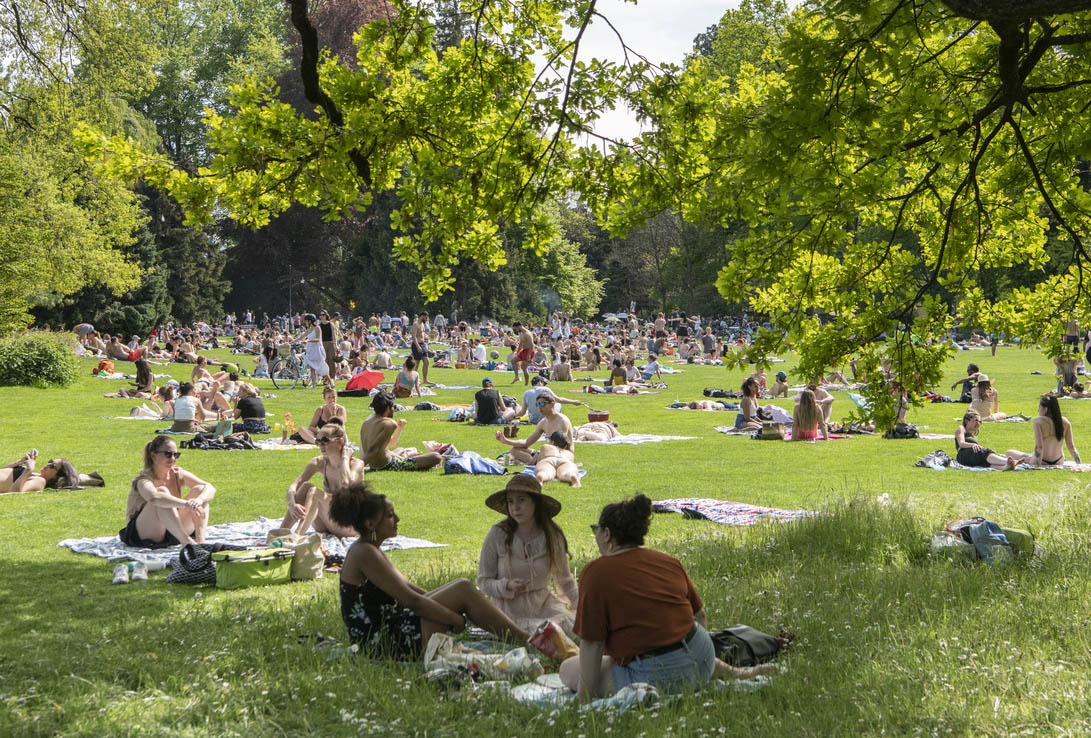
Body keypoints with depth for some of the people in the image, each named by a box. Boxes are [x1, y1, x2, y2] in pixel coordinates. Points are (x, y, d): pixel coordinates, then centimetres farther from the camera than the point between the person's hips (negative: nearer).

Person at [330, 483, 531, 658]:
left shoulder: (367, 550, 15)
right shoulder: (364, 554, -17)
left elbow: (407, 587, 19)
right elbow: (411, 601, -19)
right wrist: (457, 620, -10)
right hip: (387, 645, -10)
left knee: (463, 587, 10)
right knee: (463, 590, -8)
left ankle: (522, 637, 13)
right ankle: (525, 641, -1)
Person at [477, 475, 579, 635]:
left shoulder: (553, 536, -3)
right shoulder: (497, 535, -11)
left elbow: (565, 581, 11)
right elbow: (483, 581, -4)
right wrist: (507, 586, -23)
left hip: (543, 603, 3)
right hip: (510, 608, -3)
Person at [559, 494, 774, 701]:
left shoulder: (595, 573, -10)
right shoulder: (669, 562, 9)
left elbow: (591, 643, -12)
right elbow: (700, 615, 16)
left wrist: (584, 700, -5)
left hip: (657, 677, -8)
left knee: (569, 670, 6)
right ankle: (728, 671, 17)